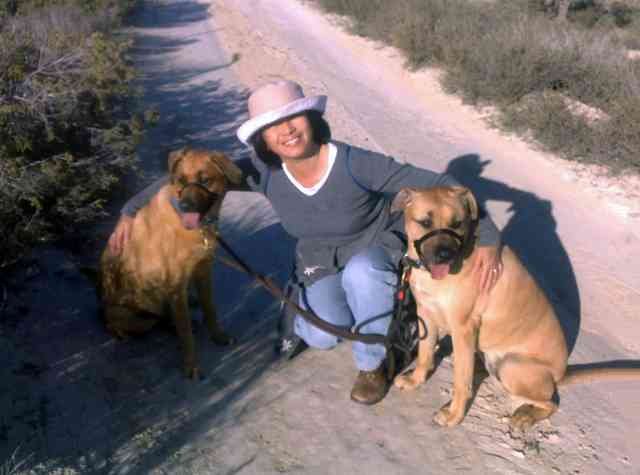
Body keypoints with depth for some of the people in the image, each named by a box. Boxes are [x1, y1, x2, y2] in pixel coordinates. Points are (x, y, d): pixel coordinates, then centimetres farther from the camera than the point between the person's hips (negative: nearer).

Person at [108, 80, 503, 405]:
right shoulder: (264, 171, -21)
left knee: (361, 273, -38)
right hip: (321, 263, 2)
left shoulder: (354, 164, -31)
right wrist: (132, 210, -12)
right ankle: (302, 306, 14)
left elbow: (438, 184, -29)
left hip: (378, 248, -2)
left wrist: (487, 238, -35)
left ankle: (372, 365, -10)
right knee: (323, 336, -25)